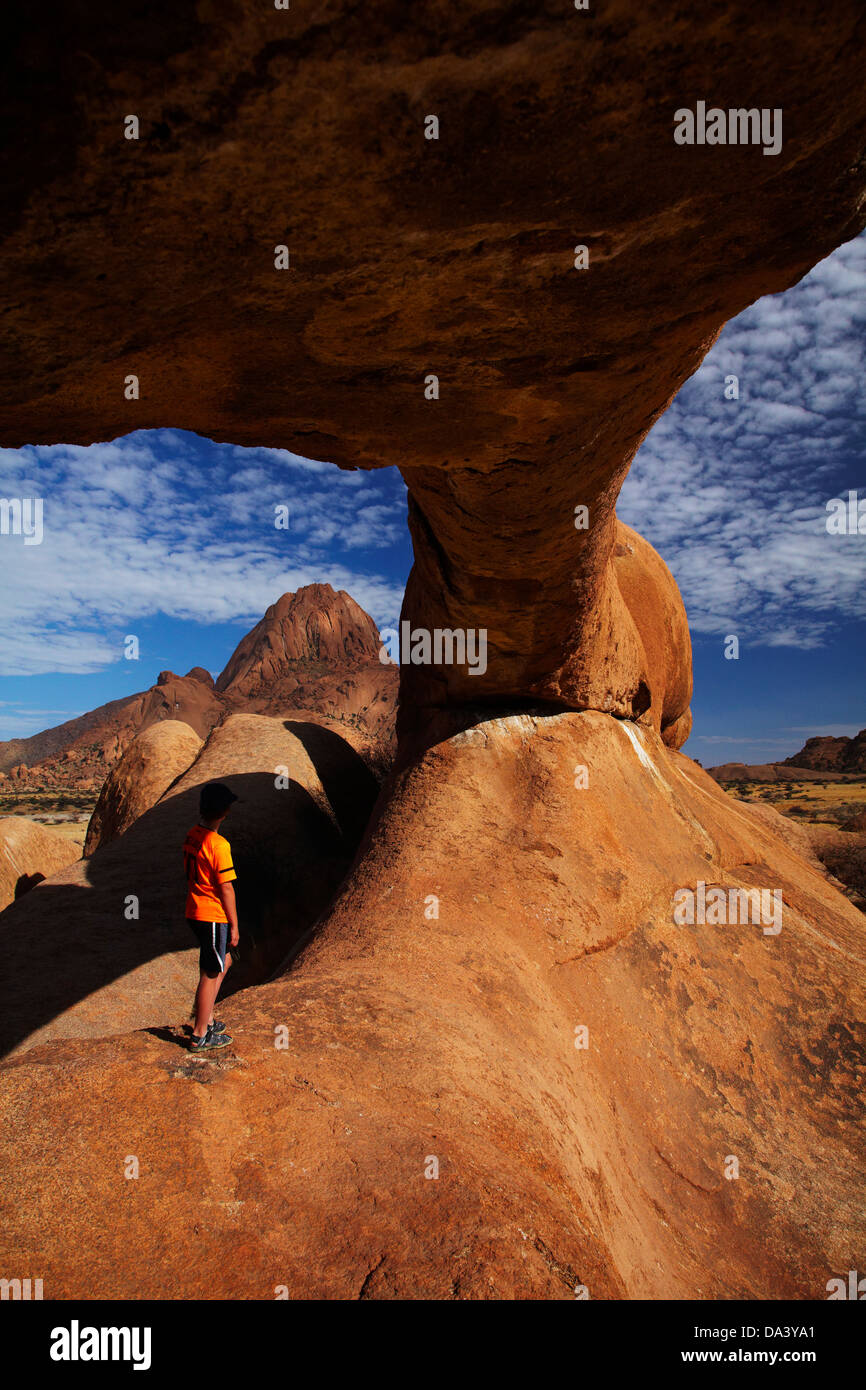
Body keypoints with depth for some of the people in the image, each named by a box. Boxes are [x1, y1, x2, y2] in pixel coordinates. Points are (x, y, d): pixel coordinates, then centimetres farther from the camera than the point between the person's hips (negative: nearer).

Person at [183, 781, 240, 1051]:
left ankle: (204, 1016, 29)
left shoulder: (191, 836, 4)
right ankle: (200, 1036, 13)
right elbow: (226, 889, -18)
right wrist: (234, 926, -9)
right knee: (211, 973, 3)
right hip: (213, 917, -9)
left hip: (195, 912, 9)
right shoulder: (218, 845, -22)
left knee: (224, 962, 23)